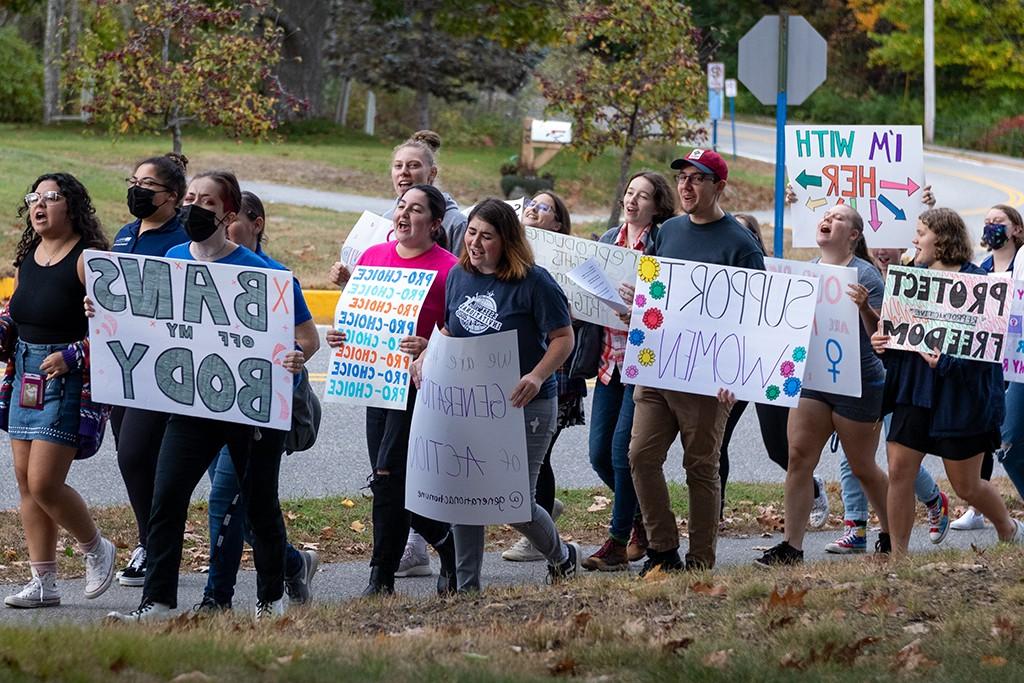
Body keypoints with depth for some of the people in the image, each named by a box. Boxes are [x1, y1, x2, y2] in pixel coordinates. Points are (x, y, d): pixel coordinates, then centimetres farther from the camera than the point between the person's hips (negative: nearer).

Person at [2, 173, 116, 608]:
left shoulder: (87, 259, -13)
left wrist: (72, 356, -24)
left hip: (69, 379, -8)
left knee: (44, 483, -11)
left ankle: (96, 550, 14)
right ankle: (42, 583, 14)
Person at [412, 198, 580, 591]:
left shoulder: (534, 282, -13)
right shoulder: (458, 277, 5)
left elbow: (563, 338, -11)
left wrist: (537, 376, -26)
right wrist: (427, 359, -1)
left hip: (526, 407, -5)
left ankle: (562, 558, 30)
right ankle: (466, 586, 11)